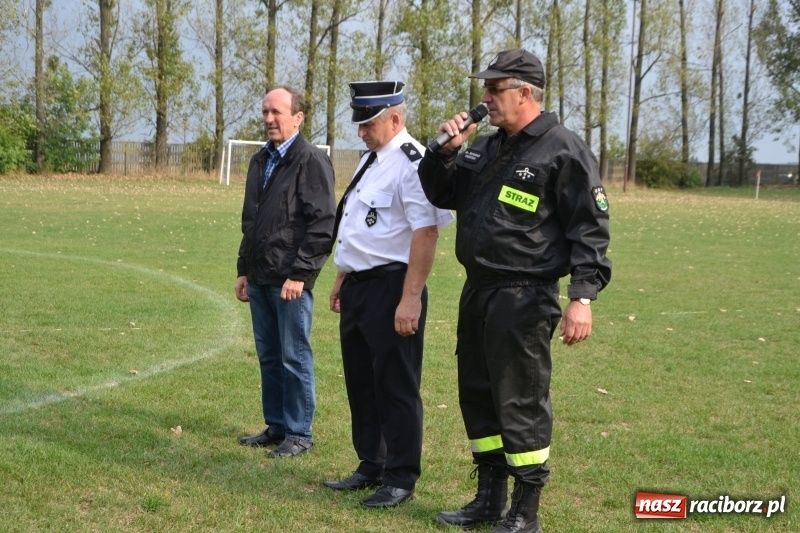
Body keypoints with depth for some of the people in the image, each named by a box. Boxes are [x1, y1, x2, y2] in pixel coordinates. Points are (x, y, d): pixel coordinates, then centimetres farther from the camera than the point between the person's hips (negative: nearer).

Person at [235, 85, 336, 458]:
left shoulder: (311, 161, -9)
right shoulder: (260, 161, 16)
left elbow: (323, 224, -15)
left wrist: (299, 273, -18)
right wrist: (244, 270, 17)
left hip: (291, 280, -8)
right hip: (260, 279, 8)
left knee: (294, 358, -1)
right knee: (268, 357, 13)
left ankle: (299, 434, 8)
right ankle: (276, 426, 24)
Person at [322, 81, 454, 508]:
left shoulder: (412, 163, -16)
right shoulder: (371, 159, 14)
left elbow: (425, 233, -23)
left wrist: (411, 298, -26)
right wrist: (341, 279, 22)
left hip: (390, 289, -10)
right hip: (357, 287, 10)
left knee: (395, 385, 0)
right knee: (360, 380, 18)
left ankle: (401, 478, 13)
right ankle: (371, 466, 32)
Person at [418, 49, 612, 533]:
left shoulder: (563, 150, -10)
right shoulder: (486, 149, 14)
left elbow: (590, 229, -13)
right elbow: (439, 194, 23)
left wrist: (582, 296, -21)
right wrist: (446, 151, 4)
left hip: (523, 298, -9)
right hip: (477, 292, 9)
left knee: (521, 402, -4)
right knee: (477, 396, 14)